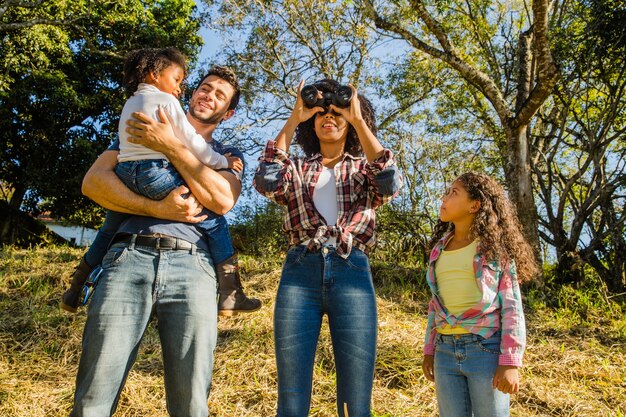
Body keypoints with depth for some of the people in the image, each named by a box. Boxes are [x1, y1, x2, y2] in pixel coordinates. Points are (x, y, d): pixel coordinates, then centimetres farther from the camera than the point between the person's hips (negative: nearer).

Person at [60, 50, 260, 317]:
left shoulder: (130, 104, 26)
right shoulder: (166, 101, 3)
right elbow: (191, 141, -1)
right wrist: (221, 161, 10)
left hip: (124, 174, 8)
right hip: (156, 174, -8)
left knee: (109, 231, 29)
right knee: (213, 221, -2)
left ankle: (74, 291, 42)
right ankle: (231, 296, -8)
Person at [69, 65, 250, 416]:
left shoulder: (229, 156, 24)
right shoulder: (142, 130, 25)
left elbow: (223, 200, 1)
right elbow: (94, 180, 9)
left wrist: (172, 146, -1)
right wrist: (157, 208, -5)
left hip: (192, 266, 0)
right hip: (130, 256, 0)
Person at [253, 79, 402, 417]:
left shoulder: (365, 169, 17)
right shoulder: (298, 169, 17)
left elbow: (391, 185, -8)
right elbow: (265, 183, -6)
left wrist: (358, 121, -4)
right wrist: (293, 119, -1)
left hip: (352, 274, 0)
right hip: (299, 273, 1)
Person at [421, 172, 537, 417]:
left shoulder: (495, 246, -4)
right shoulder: (440, 248, 12)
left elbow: (512, 306, -7)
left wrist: (510, 363, -13)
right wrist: (429, 350, 14)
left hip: (487, 350, -5)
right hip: (446, 351, 5)